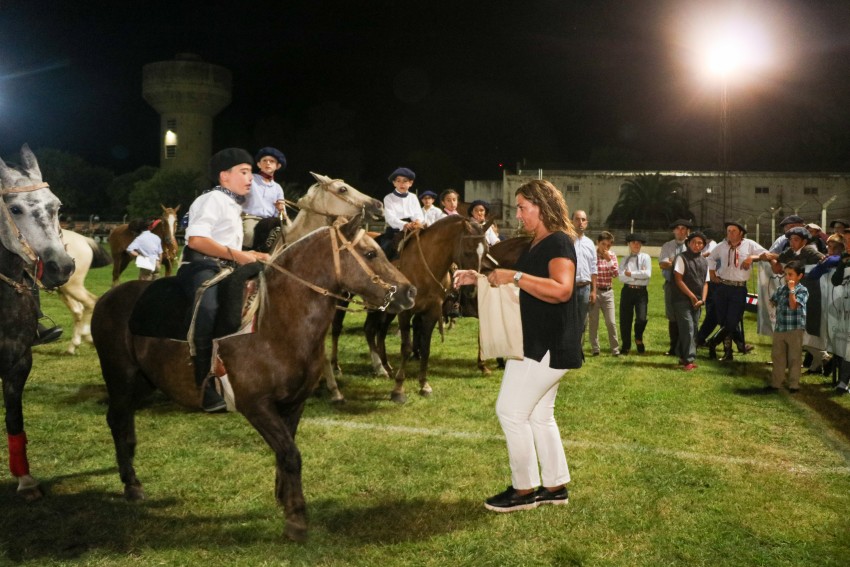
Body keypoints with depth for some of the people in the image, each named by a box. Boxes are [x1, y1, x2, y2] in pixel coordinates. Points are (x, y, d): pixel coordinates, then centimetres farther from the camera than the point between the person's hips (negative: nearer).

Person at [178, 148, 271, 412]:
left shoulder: (232, 206, 26)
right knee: (209, 308, -37)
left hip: (224, 269, 10)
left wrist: (249, 255, 12)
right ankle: (204, 383, -35)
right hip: (200, 266, -10)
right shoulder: (213, 199, -4)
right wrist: (237, 255, -20)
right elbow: (197, 240, -19)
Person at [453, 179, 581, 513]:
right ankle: (555, 486, 25)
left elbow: (562, 289, -31)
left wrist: (515, 276, -29)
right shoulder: (536, 245, 15)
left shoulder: (558, 242, -16)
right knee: (539, 415, 15)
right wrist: (477, 278, 11)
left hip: (549, 346, -10)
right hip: (537, 344, 10)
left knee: (511, 411, -5)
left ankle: (524, 490, 8)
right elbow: (520, 286, 22)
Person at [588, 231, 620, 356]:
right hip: (594, 291, -3)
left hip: (608, 292, 3)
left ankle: (615, 349, 9)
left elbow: (615, 273, -1)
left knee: (611, 322, 1)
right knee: (594, 322, 3)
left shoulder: (612, 255, 6)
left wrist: (609, 259, -11)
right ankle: (595, 349, 13)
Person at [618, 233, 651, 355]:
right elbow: (622, 277, -5)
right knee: (625, 320, 5)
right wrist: (638, 275, -11)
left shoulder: (645, 257, 3)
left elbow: (648, 274, -12)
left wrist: (631, 273, -9)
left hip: (641, 291, -2)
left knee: (641, 318, -15)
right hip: (627, 291, 2)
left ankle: (638, 338, 18)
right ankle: (626, 346, 22)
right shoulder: (625, 259, 8)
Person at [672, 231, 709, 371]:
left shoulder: (704, 261, 13)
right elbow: (678, 280, -10)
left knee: (693, 330, 8)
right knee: (688, 328, -11)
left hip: (697, 302, 6)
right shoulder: (681, 258, -4)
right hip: (682, 300, -6)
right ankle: (688, 360, -10)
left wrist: (702, 300, -2)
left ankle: (683, 357, 18)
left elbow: (705, 282, 13)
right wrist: (692, 296, -12)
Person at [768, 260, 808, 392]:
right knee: (777, 356, 12)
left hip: (795, 329, -6)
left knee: (794, 358, 4)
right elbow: (772, 302, 22)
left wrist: (791, 289, -21)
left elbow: (793, 305, -22)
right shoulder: (781, 288, 8)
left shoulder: (802, 290, -9)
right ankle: (775, 383, 22)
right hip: (779, 328, 6)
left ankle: (794, 384, 14)